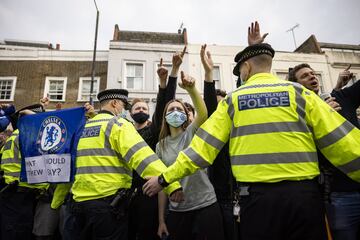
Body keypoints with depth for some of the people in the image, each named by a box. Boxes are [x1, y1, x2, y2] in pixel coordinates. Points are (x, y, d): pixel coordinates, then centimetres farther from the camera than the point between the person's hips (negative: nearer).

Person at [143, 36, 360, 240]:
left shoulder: (233, 100, 3)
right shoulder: (299, 92, 3)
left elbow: (203, 145, -1)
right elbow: (340, 140, 1)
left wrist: (165, 178, 5)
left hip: (257, 195, 0)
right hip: (303, 192, 1)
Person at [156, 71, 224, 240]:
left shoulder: (192, 133, -3)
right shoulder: (161, 146, 5)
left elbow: (203, 114, -25)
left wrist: (191, 89, -39)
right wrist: (161, 219, 7)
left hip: (205, 206, -3)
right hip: (176, 211, 3)